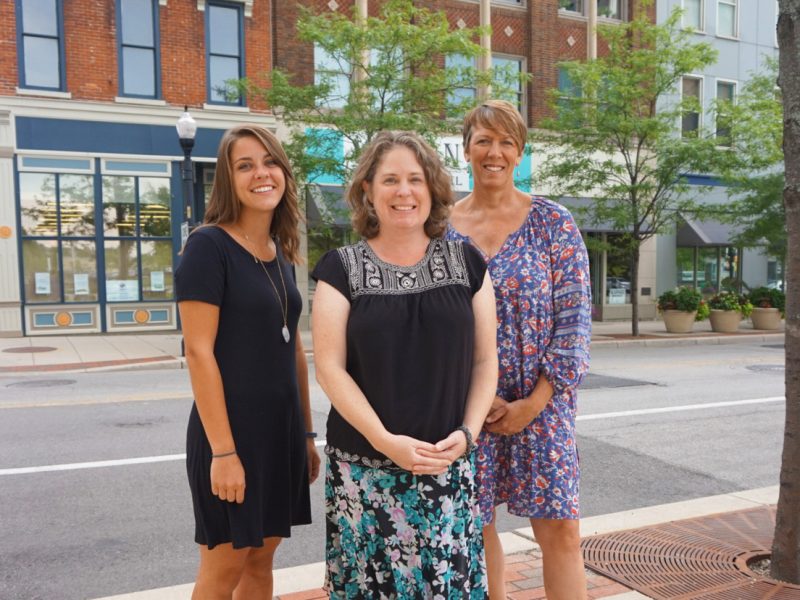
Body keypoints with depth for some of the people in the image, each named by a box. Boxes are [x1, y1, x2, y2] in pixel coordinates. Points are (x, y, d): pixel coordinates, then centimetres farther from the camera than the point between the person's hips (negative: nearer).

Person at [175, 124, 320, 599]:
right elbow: (199, 351, -16)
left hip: (280, 426, 7)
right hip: (231, 427, -6)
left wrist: (307, 433, 13)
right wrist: (223, 449, -19)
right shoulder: (208, 245, -12)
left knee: (262, 557, 16)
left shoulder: (282, 252, 9)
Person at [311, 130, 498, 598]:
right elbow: (330, 367, -6)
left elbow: (485, 359, 6)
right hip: (364, 466, -1)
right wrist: (385, 440, -15)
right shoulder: (342, 269, -1)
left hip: (447, 464, 1)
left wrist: (467, 432, -8)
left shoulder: (466, 263, 5)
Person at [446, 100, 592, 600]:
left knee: (560, 527, 1)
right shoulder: (441, 226, 2)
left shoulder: (553, 223, -2)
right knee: (475, 522, 10)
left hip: (541, 400, -1)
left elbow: (575, 318, -4)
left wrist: (536, 402, -10)